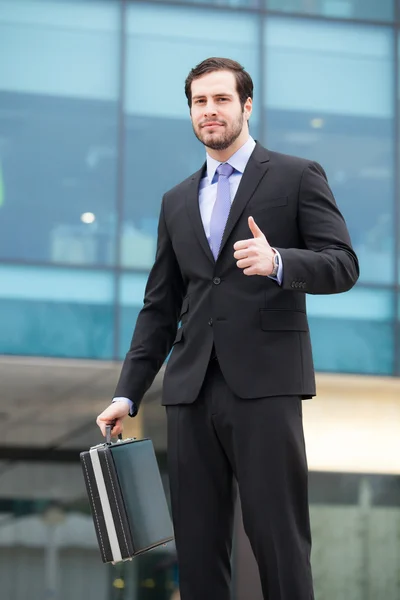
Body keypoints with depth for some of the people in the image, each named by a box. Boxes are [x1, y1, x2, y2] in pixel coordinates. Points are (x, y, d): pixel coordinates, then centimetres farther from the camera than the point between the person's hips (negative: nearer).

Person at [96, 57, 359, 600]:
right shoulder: (178, 201, 20)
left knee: (279, 540, -8)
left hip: (264, 385, -4)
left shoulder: (297, 177, 6)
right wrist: (128, 394, 12)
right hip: (192, 391, 5)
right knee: (197, 545, 4)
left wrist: (278, 262, -22)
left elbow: (343, 265, -3)